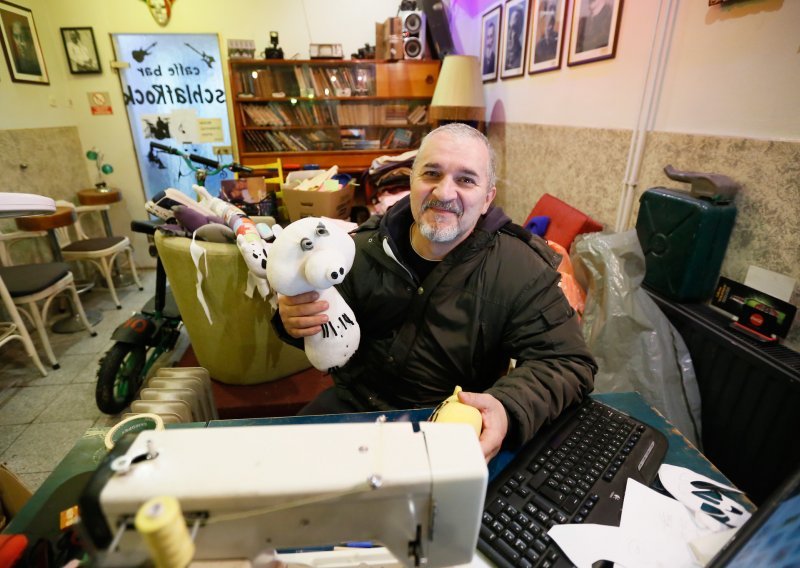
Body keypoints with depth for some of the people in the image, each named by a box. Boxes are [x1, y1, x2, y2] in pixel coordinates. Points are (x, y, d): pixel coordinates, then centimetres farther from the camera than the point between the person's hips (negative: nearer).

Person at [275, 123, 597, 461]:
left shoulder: (521, 269, -14)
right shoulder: (364, 247, -4)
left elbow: (567, 363, -15)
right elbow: (329, 328, 6)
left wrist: (509, 409, -36)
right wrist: (296, 319, -19)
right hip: (351, 404, 3)